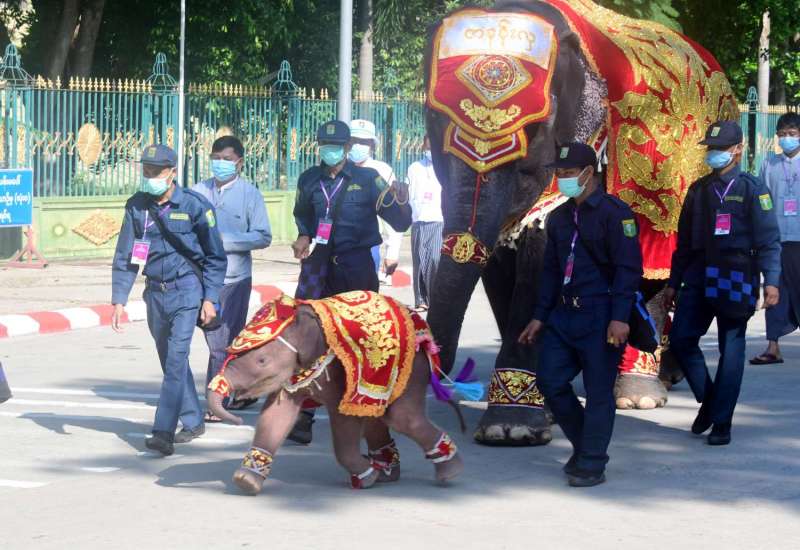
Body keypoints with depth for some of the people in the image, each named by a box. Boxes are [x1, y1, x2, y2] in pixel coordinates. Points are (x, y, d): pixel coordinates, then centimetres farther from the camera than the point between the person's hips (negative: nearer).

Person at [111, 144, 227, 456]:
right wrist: (119, 299, 1)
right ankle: (193, 421, 30)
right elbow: (124, 257, 8)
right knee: (169, 361, 14)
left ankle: (164, 432, -22)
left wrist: (210, 299, -8)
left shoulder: (194, 205, -8)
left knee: (176, 358, -15)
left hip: (186, 291, -5)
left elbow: (215, 257, -2)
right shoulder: (137, 207, 2)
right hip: (155, 292, 5)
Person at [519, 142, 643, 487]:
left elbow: (628, 268, -13)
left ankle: (592, 465, 4)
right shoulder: (559, 217, 15)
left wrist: (619, 317, -20)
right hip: (564, 313, 8)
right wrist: (540, 316, 17)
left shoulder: (614, 213, -8)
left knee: (599, 391, -3)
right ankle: (584, 445, 22)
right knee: (550, 381, 4)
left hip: (600, 316, -8)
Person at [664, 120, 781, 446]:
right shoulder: (698, 190, 14)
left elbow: (769, 239, -4)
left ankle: (721, 422, 5)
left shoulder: (751, 189, 0)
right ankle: (708, 398, 16)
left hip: (735, 281, -5)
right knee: (681, 339, -5)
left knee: (731, 350, -1)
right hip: (699, 277, 5)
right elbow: (684, 240, 18)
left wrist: (771, 281, -14)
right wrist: (673, 283, 17)